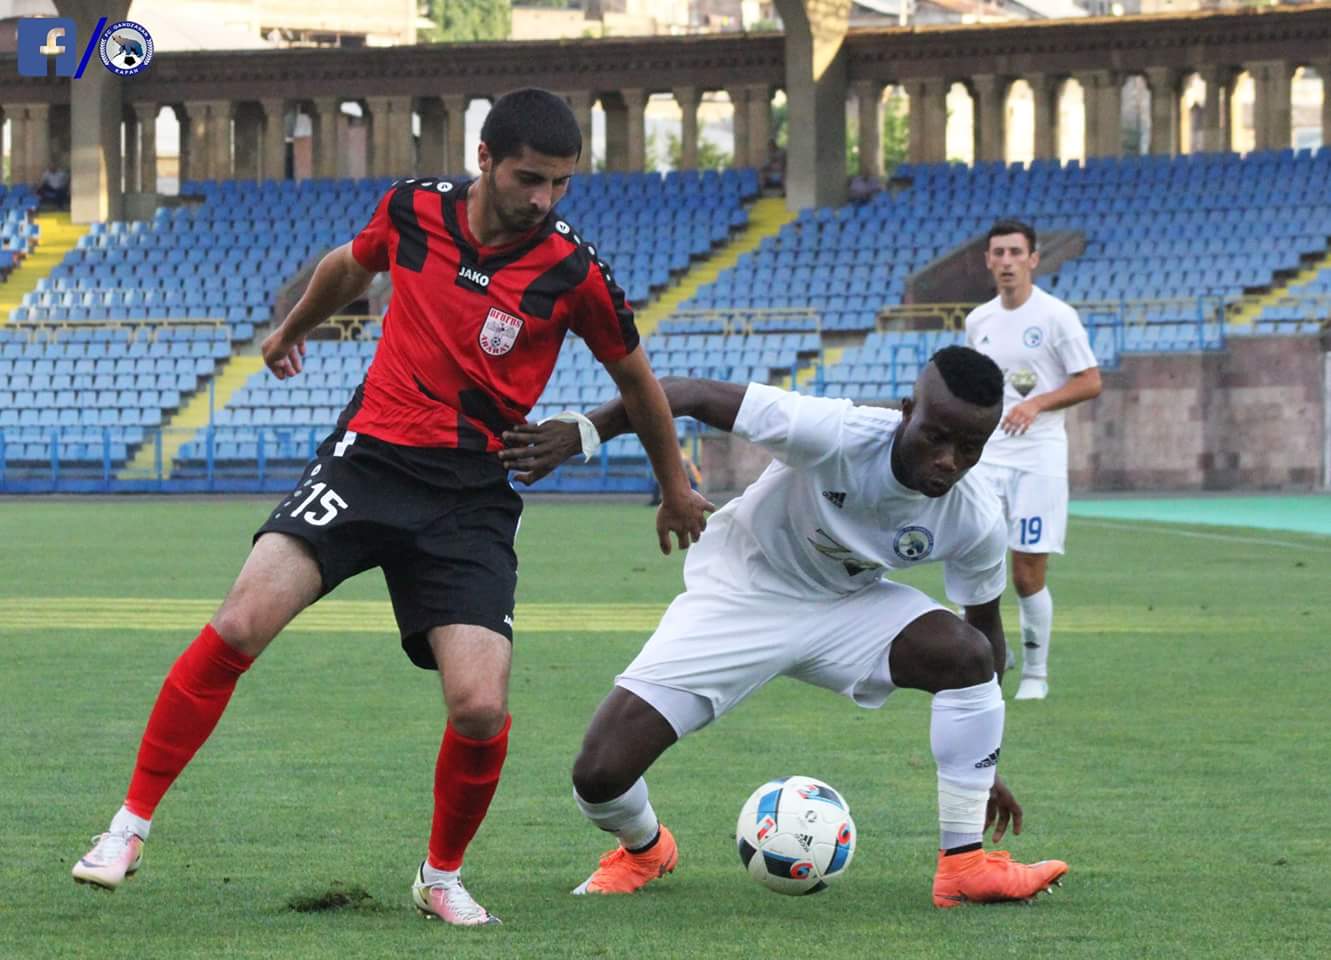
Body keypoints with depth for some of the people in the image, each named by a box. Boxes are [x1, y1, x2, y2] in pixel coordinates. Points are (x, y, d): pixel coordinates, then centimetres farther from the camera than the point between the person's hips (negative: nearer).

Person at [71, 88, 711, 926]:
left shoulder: (572, 269, -7)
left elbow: (634, 377, 11)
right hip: (370, 456, 1)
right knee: (241, 625, -19)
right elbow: (348, 266, 24)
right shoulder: (413, 210, -1)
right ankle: (131, 825, -6)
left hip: (473, 496, -1)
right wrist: (292, 331, 41)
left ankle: (443, 877, 13)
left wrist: (677, 493, 22)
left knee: (481, 707, -16)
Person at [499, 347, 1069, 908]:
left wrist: (985, 766, 7)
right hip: (738, 596, -3)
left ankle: (964, 868, -14)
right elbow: (695, 396, -31)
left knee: (968, 655, -27)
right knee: (600, 775, -14)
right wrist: (578, 434, -38)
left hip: (846, 606, 3)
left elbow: (984, 623, -1)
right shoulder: (834, 436, -34)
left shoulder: (976, 522, -20)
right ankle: (644, 850, 24)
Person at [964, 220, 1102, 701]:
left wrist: (1036, 403, -19)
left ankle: (1035, 674, 14)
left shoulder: (1056, 316, -6)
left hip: (1038, 458, -4)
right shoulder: (977, 321, 10)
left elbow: (1090, 382, -6)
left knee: (1029, 576, -2)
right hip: (985, 457, 4)